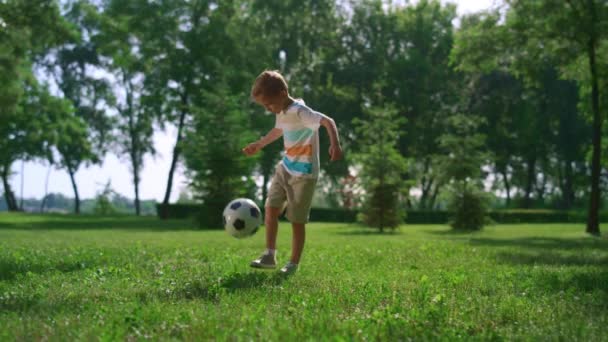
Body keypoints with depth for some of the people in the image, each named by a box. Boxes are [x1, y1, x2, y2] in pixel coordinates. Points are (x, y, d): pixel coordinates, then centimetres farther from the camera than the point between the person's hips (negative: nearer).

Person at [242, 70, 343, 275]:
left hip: (304, 174, -8)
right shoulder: (282, 113, 6)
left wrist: (335, 143, -53)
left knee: (297, 220, 1)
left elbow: (327, 121, -35)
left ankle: (294, 264, 15)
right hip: (285, 168, 8)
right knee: (270, 208, -3)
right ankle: (270, 256, 6)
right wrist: (259, 145, 39)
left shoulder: (300, 112, -22)